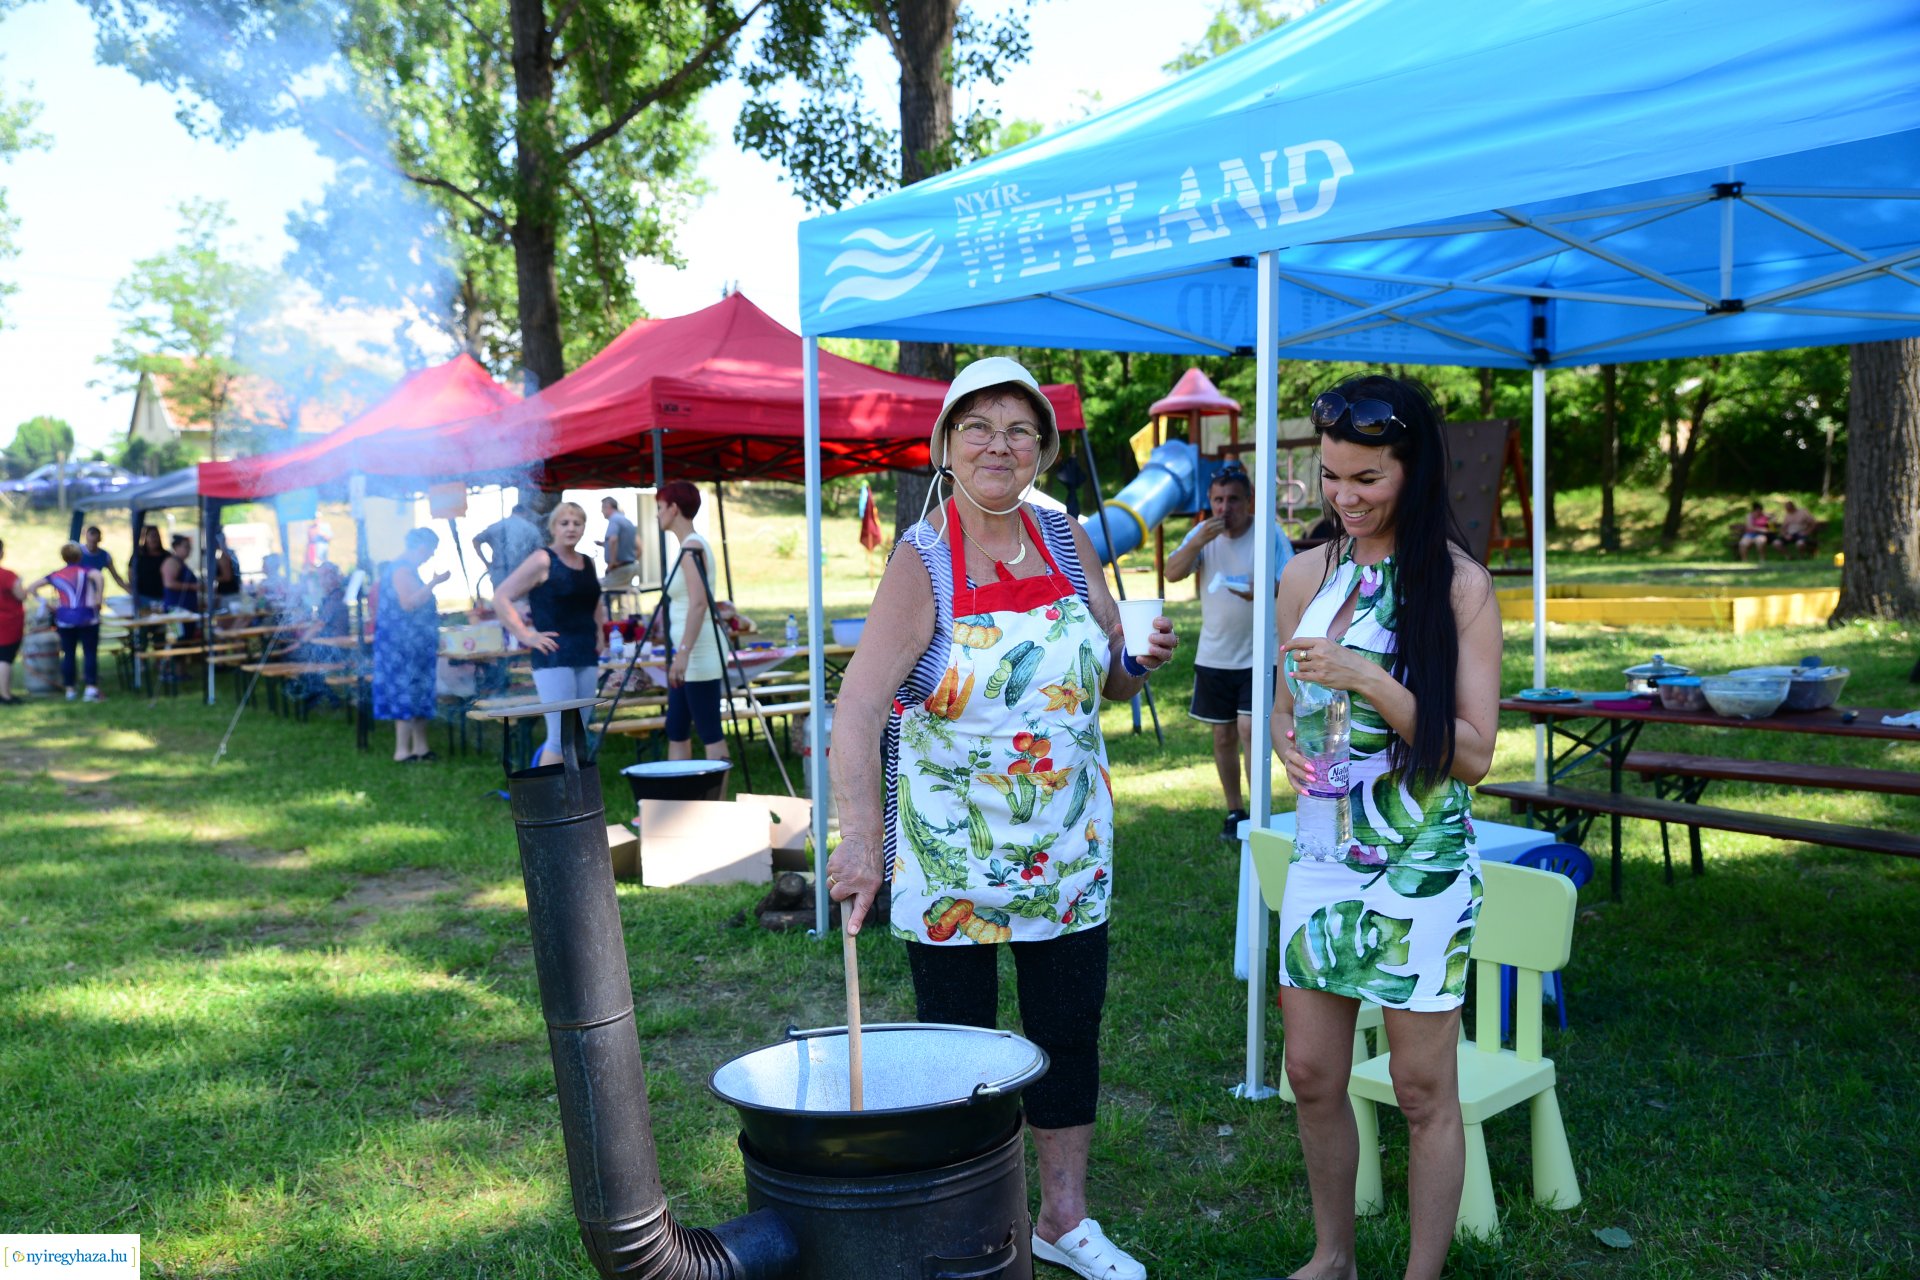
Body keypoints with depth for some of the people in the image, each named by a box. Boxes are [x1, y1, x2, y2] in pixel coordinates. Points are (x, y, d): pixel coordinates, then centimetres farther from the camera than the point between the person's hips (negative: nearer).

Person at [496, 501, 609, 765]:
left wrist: (601, 631, 18)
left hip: (587, 658, 7)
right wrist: (526, 635, -13)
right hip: (554, 658, -7)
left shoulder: (588, 564, 15)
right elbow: (501, 598, -9)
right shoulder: (542, 561, -5)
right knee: (561, 737, -12)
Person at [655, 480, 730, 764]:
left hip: (699, 655, -10)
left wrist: (683, 653, -29)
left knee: (710, 734, -6)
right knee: (676, 732, 11)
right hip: (689, 657, 10)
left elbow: (699, 603, -24)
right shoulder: (688, 546, 16)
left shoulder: (691, 548, -13)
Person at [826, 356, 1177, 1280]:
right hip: (949, 855, -4)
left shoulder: (1067, 540, 2)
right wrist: (860, 837, -37)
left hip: (1069, 847, 4)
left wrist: (1142, 660, -12)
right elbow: (858, 707, -24)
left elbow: (1110, 682, 11)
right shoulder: (920, 562, -13)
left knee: (1069, 1031, 13)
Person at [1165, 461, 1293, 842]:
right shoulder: (1203, 533, 4)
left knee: (1249, 730, -13)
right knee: (1224, 736, 11)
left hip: (1257, 656, -4)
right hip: (1213, 657, 4)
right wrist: (1199, 541, -22)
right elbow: (1172, 574, -7)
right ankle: (1234, 812, 24)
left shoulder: (1269, 536, -6)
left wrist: (1261, 592, -31)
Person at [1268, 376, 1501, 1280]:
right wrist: (1288, 748, -8)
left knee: (1424, 1092, 8)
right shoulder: (1306, 574, 4)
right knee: (1311, 1073, 13)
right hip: (1324, 854, 5)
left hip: (1421, 866, -4)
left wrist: (1370, 681, -23)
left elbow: (1474, 754, -12)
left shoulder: (1458, 584, -9)